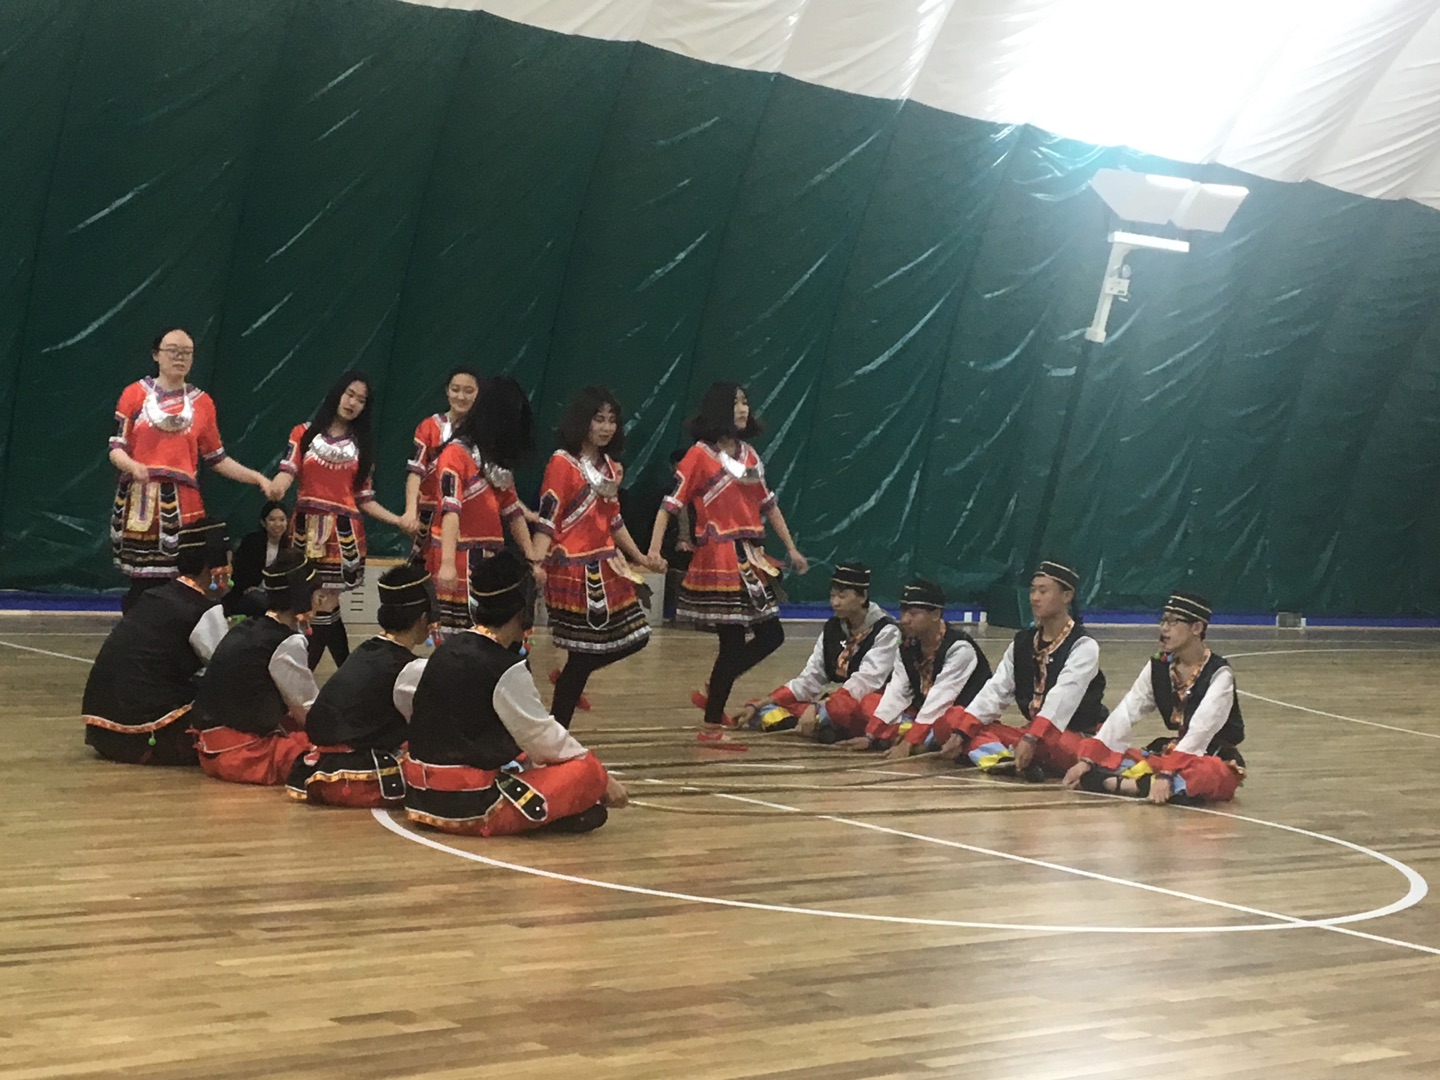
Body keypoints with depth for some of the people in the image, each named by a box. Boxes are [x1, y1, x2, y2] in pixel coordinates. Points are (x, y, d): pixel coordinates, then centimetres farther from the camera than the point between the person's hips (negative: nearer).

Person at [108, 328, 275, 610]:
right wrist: (133, 466, -20)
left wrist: (258, 479, 5)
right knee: (141, 585, -4)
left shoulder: (202, 402, 11)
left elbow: (217, 458, 14)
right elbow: (116, 448, 1)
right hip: (140, 502, -1)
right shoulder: (135, 394, 5)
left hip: (182, 505, 1)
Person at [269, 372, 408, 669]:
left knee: (324, 607, -7)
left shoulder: (362, 445, 13)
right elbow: (287, 473, -6)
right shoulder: (304, 433, 8)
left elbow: (365, 499, 10)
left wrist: (401, 521, -3)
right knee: (325, 609, -3)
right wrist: (273, 491, -29)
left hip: (344, 533, 1)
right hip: (307, 529, 0)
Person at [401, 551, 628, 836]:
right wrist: (602, 780, 7)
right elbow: (544, 738, -5)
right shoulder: (506, 669, -13)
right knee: (588, 770, -3)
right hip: (471, 808, -8)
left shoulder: (447, 650, 10)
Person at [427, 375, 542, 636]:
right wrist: (447, 563, -30)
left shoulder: (500, 458, 15)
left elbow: (513, 512, 16)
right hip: (460, 566, -7)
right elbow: (450, 511, -19)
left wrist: (532, 559, 10)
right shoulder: (457, 454, -8)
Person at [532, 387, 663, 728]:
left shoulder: (611, 466, 11)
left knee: (634, 638, 8)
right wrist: (537, 565, -27)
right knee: (584, 652, -4)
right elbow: (547, 520, -16)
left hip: (607, 568, 8)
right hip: (574, 571, -8)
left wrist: (640, 557, 20)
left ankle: (570, 678, 27)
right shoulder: (562, 463, -11)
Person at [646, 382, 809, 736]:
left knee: (771, 636, 6)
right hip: (718, 559, -7)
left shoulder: (748, 454, 13)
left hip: (751, 558, 7)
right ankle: (712, 723, 6)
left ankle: (713, 694, 22)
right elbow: (670, 504, -11)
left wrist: (791, 548, 19)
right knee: (732, 642, -6)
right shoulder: (700, 455, -6)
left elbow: (768, 504, 20)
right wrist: (654, 550, -21)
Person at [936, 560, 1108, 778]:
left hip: (1075, 738, -7)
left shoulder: (1084, 646, -10)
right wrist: (961, 733, -12)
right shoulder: (1022, 643, 11)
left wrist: (1031, 740, -38)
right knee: (947, 722, -9)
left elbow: (1062, 698, -24)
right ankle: (1005, 759, -33)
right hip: (1031, 733, 7)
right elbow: (995, 690, 2)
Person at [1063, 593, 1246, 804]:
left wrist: (1166, 774, -39)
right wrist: (1086, 760, -14)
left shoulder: (1218, 674, -15)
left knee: (1205, 776, -43)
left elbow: (1200, 731, -27)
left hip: (1216, 760, -5)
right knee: (1096, 764, -11)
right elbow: (1124, 714, -4)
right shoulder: (1159, 667, 2)